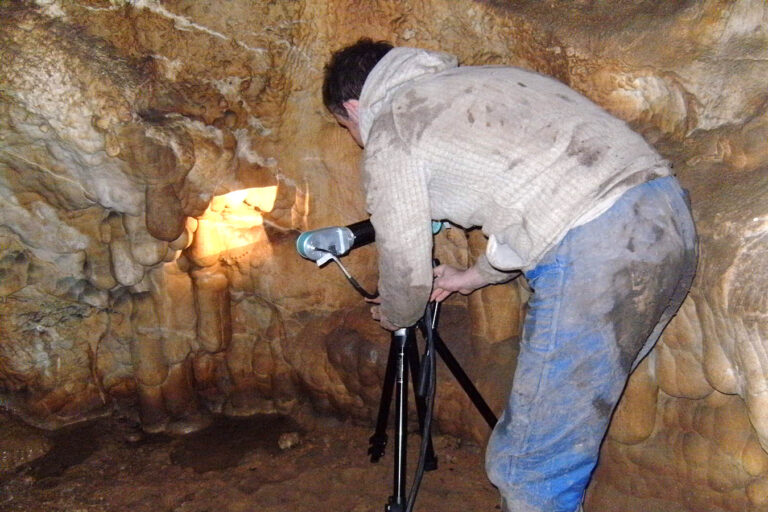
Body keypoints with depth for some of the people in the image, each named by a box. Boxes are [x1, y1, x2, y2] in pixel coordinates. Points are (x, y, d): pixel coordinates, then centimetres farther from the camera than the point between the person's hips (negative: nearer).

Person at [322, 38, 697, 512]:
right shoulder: (474, 81, 28)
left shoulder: (388, 131, 5)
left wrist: (396, 317, 32)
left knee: (530, 467, 2)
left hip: (596, 251, -9)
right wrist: (473, 277, 43)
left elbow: (406, 270, 9)